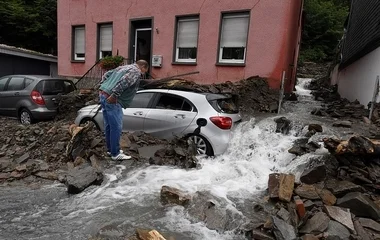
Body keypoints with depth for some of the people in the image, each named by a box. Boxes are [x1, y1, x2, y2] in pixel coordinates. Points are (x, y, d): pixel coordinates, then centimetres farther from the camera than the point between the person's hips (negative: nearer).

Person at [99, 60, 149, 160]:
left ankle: (110, 149, 28)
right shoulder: (136, 72, -5)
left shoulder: (123, 67, 24)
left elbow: (106, 74, 25)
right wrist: (114, 95, -23)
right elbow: (124, 81, -22)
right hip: (112, 99, -10)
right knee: (116, 127, -3)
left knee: (109, 125, 17)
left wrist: (102, 86, 18)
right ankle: (115, 154, 5)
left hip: (103, 94, 10)